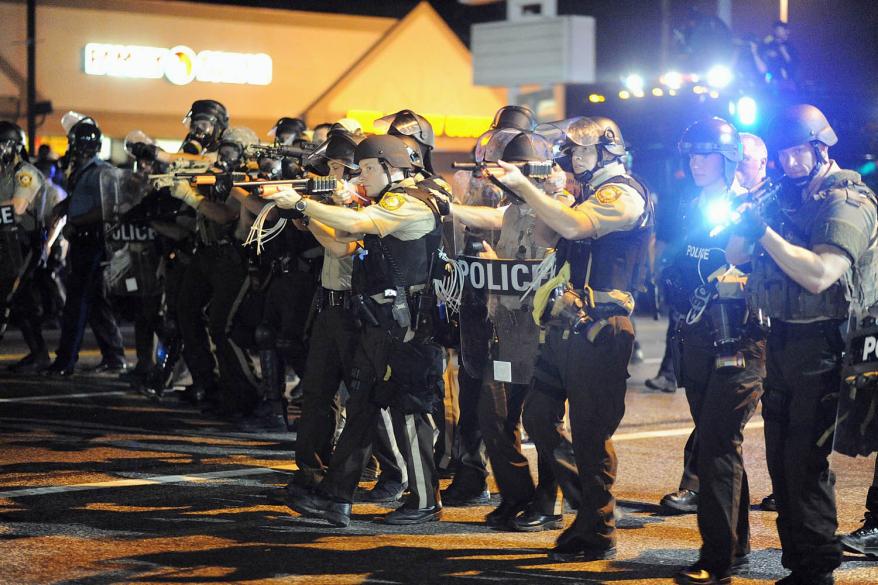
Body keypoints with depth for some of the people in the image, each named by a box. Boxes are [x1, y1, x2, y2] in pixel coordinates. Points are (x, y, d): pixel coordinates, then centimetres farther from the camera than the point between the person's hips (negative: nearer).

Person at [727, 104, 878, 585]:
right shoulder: (788, 197, 13)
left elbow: (819, 275, -24)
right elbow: (735, 255, 15)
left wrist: (765, 230, -20)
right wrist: (749, 216, -4)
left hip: (821, 347, -8)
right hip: (780, 342, 8)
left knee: (806, 463, -8)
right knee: (781, 460, 12)